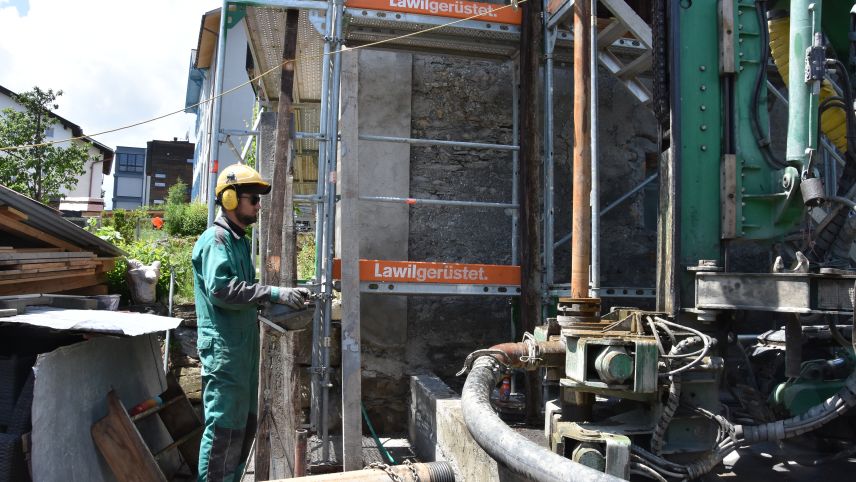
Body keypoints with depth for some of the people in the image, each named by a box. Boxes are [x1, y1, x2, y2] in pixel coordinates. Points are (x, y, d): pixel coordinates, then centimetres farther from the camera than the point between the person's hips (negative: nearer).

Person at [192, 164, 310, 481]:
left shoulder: (240, 240, 17)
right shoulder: (215, 239, -12)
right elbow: (221, 289, -26)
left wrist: (282, 301, 10)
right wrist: (274, 294, -27)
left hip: (244, 347, 10)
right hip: (223, 350, -10)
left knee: (245, 425, 18)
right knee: (224, 429, -3)